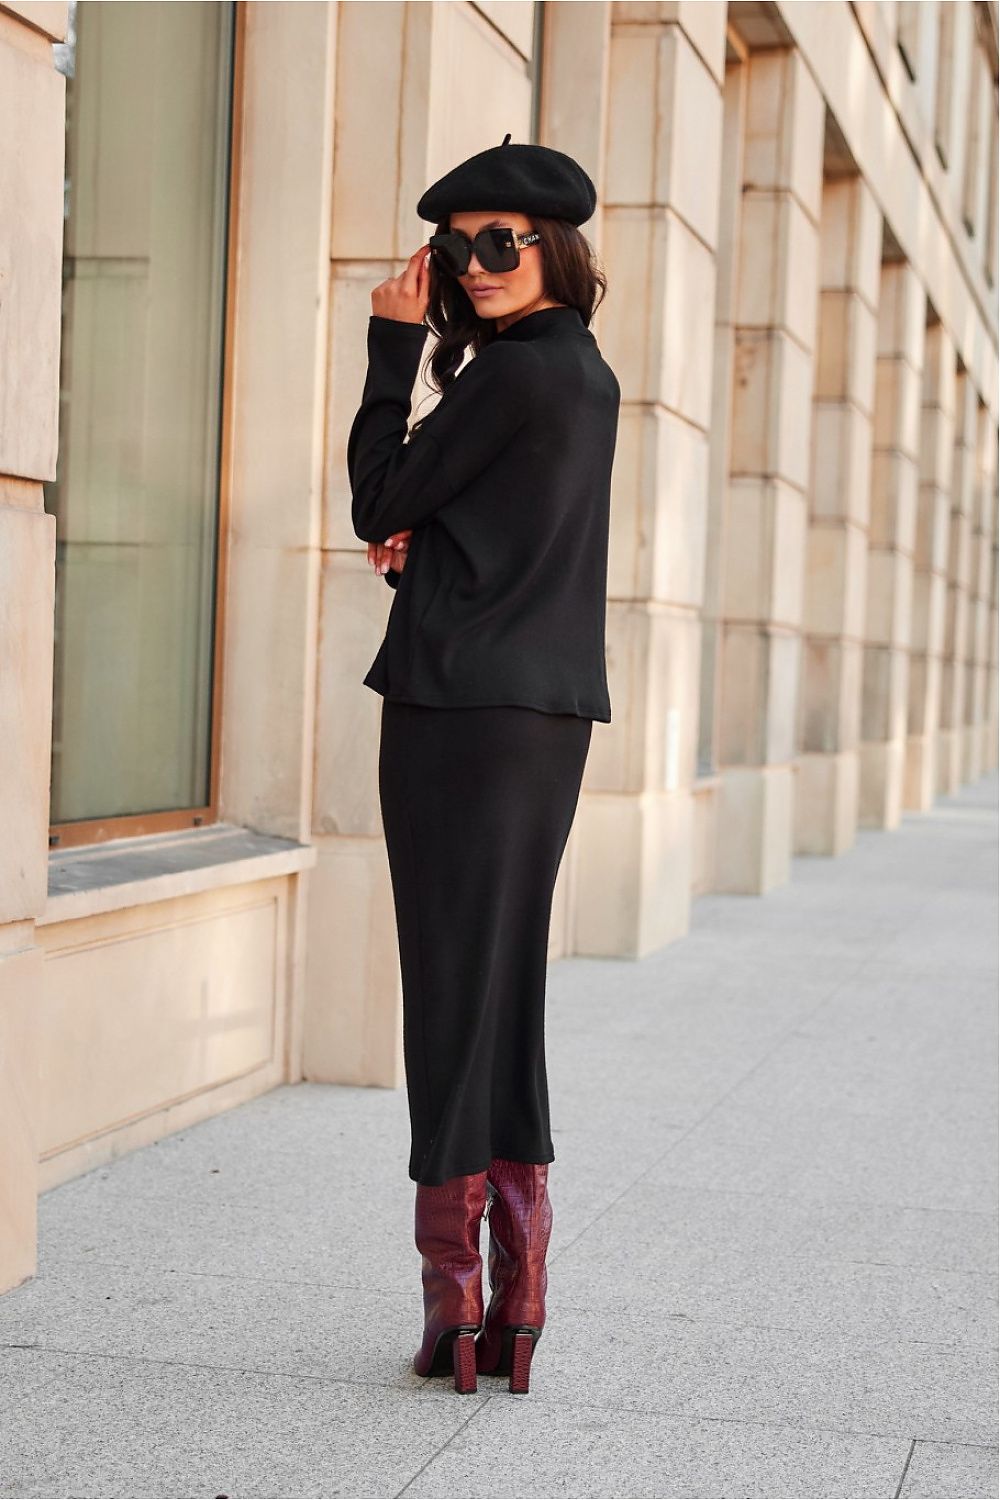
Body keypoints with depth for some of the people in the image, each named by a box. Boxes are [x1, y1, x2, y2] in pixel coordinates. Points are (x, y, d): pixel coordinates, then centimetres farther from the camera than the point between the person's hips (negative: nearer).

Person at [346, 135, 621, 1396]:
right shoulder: (586, 375, 17)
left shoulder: (510, 372, -12)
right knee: (506, 988, 10)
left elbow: (377, 501, -4)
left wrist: (394, 346, -1)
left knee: (451, 988, -5)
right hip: (550, 710, 9)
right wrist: (416, 540, 4)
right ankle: (516, 1300, 12)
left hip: (461, 710, -9)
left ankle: (454, 1297, -2)